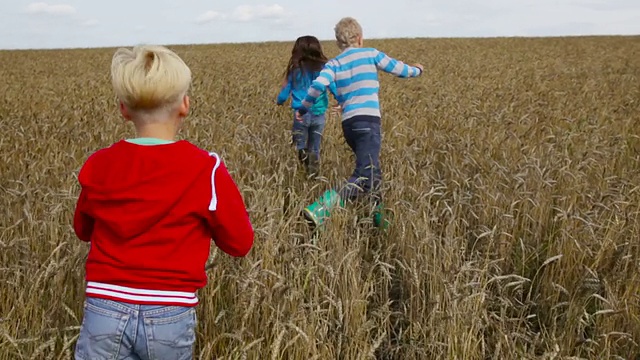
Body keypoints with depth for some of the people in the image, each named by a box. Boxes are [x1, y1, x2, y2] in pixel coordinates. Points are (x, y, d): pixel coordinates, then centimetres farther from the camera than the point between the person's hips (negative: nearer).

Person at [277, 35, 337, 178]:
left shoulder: (294, 70, 1)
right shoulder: (323, 68, -1)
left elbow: (285, 92, 8)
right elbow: (334, 87, -6)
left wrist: (278, 102, 29)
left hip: (301, 114, -1)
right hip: (318, 114, 1)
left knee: (300, 146, 10)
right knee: (315, 149, 14)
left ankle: (303, 154, -20)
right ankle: (313, 175, 5)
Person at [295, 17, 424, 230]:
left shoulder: (333, 64, 11)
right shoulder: (371, 54, 7)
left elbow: (318, 85, -5)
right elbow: (398, 69, 18)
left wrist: (303, 108, 11)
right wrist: (416, 70, 39)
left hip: (348, 124, 6)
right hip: (367, 121, -5)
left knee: (372, 172, 23)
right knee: (365, 179, -17)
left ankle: (379, 218, 27)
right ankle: (322, 207, -36)